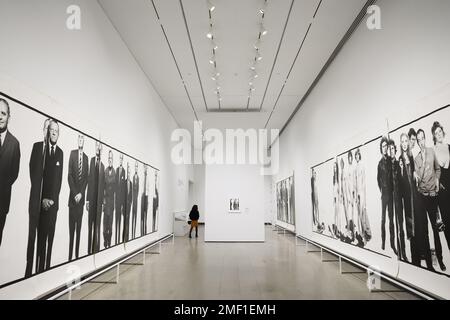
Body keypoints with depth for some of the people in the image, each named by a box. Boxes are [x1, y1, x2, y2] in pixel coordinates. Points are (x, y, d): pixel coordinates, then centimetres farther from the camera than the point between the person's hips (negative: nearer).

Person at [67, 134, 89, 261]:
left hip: (81, 196, 3)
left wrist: (81, 193, -4)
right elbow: (69, 174, -5)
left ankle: (77, 254, 14)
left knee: (79, 226, 7)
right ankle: (70, 255, 7)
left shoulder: (86, 157, 10)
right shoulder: (72, 153, 1)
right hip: (73, 196, -3)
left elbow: (86, 177, 8)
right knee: (71, 227, 0)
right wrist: (74, 193, -10)